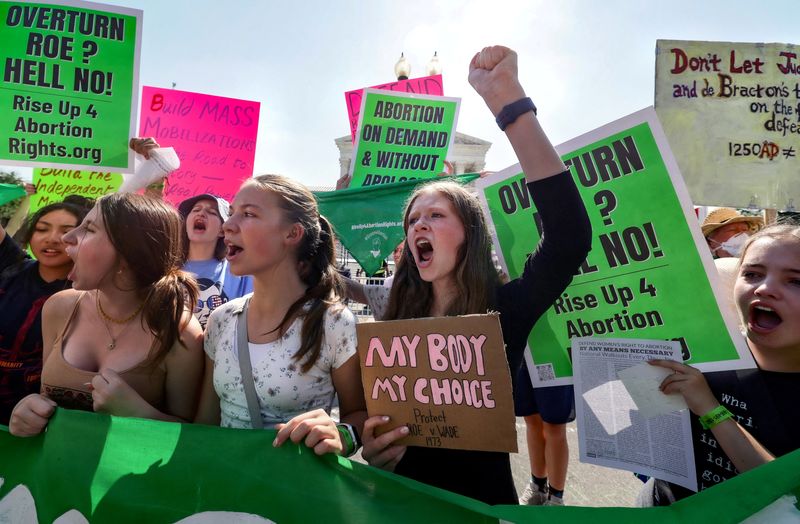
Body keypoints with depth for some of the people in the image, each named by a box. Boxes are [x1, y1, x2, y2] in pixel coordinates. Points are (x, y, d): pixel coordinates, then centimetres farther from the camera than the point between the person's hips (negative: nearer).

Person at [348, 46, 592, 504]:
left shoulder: (504, 309, -11)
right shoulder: (398, 315, 1)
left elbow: (571, 236, -27)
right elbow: (376, 410, 5)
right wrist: (370, 448, -19)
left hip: (480, 504, -3)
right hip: (403, 500, 4)